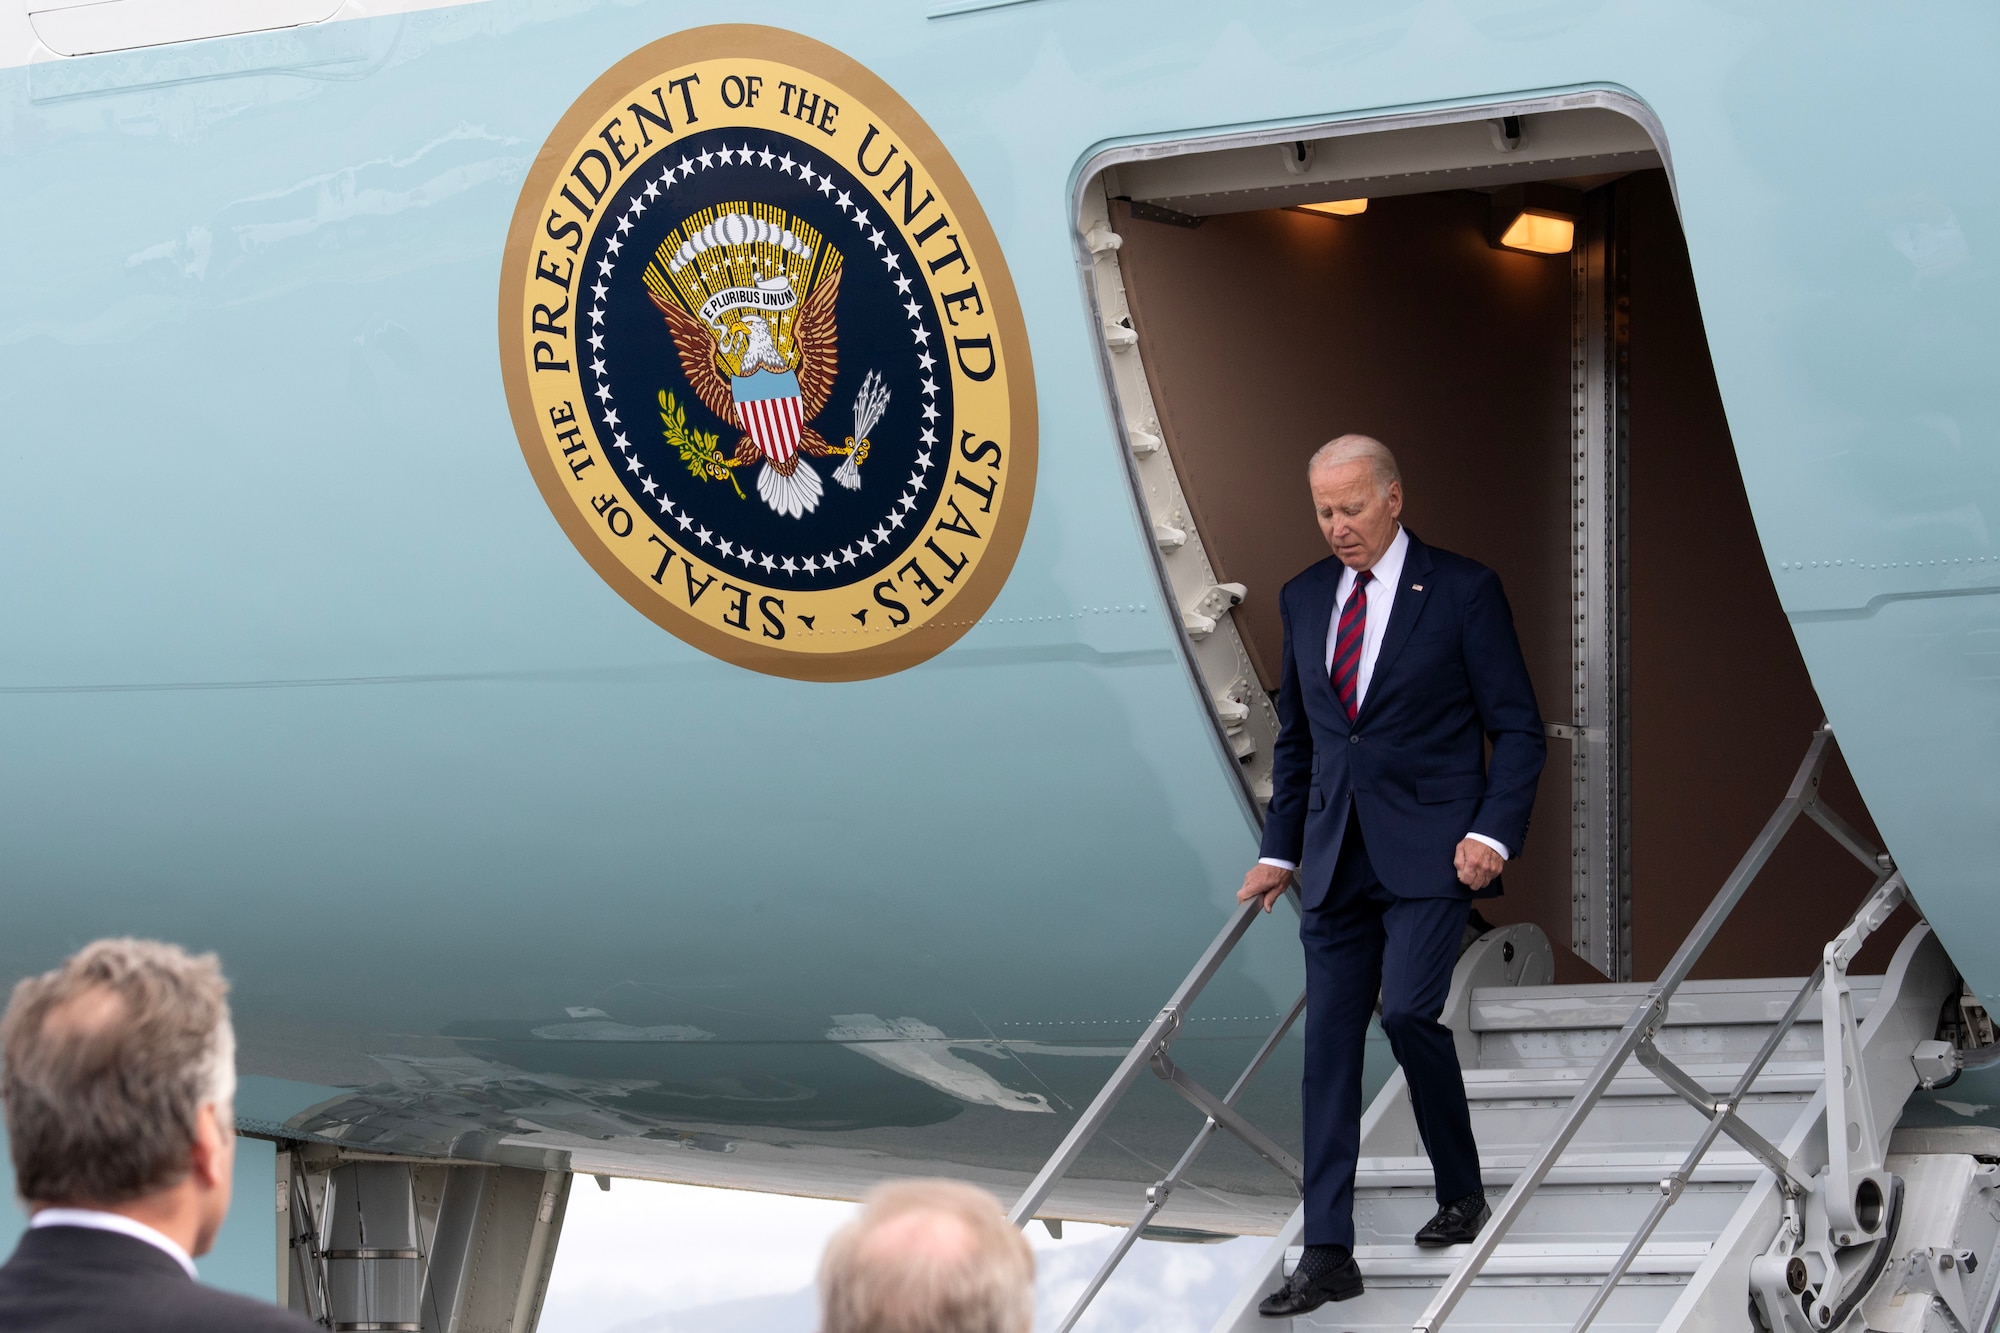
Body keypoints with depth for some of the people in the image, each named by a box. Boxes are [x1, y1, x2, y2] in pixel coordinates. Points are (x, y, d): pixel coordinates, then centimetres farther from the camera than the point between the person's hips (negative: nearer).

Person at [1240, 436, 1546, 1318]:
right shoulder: (1305, 598, 12)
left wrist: (1494, 832, -14)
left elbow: (1517, 727, -2)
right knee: (1330, 1042, 0)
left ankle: (1462, 1189, 7)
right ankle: (1328, 1254, 2)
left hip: (1428, 849, -5)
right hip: (1336, 858, 5)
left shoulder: (1463, 590, -3)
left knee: (1408, 1012, -19)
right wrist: (1279, 849, 14)